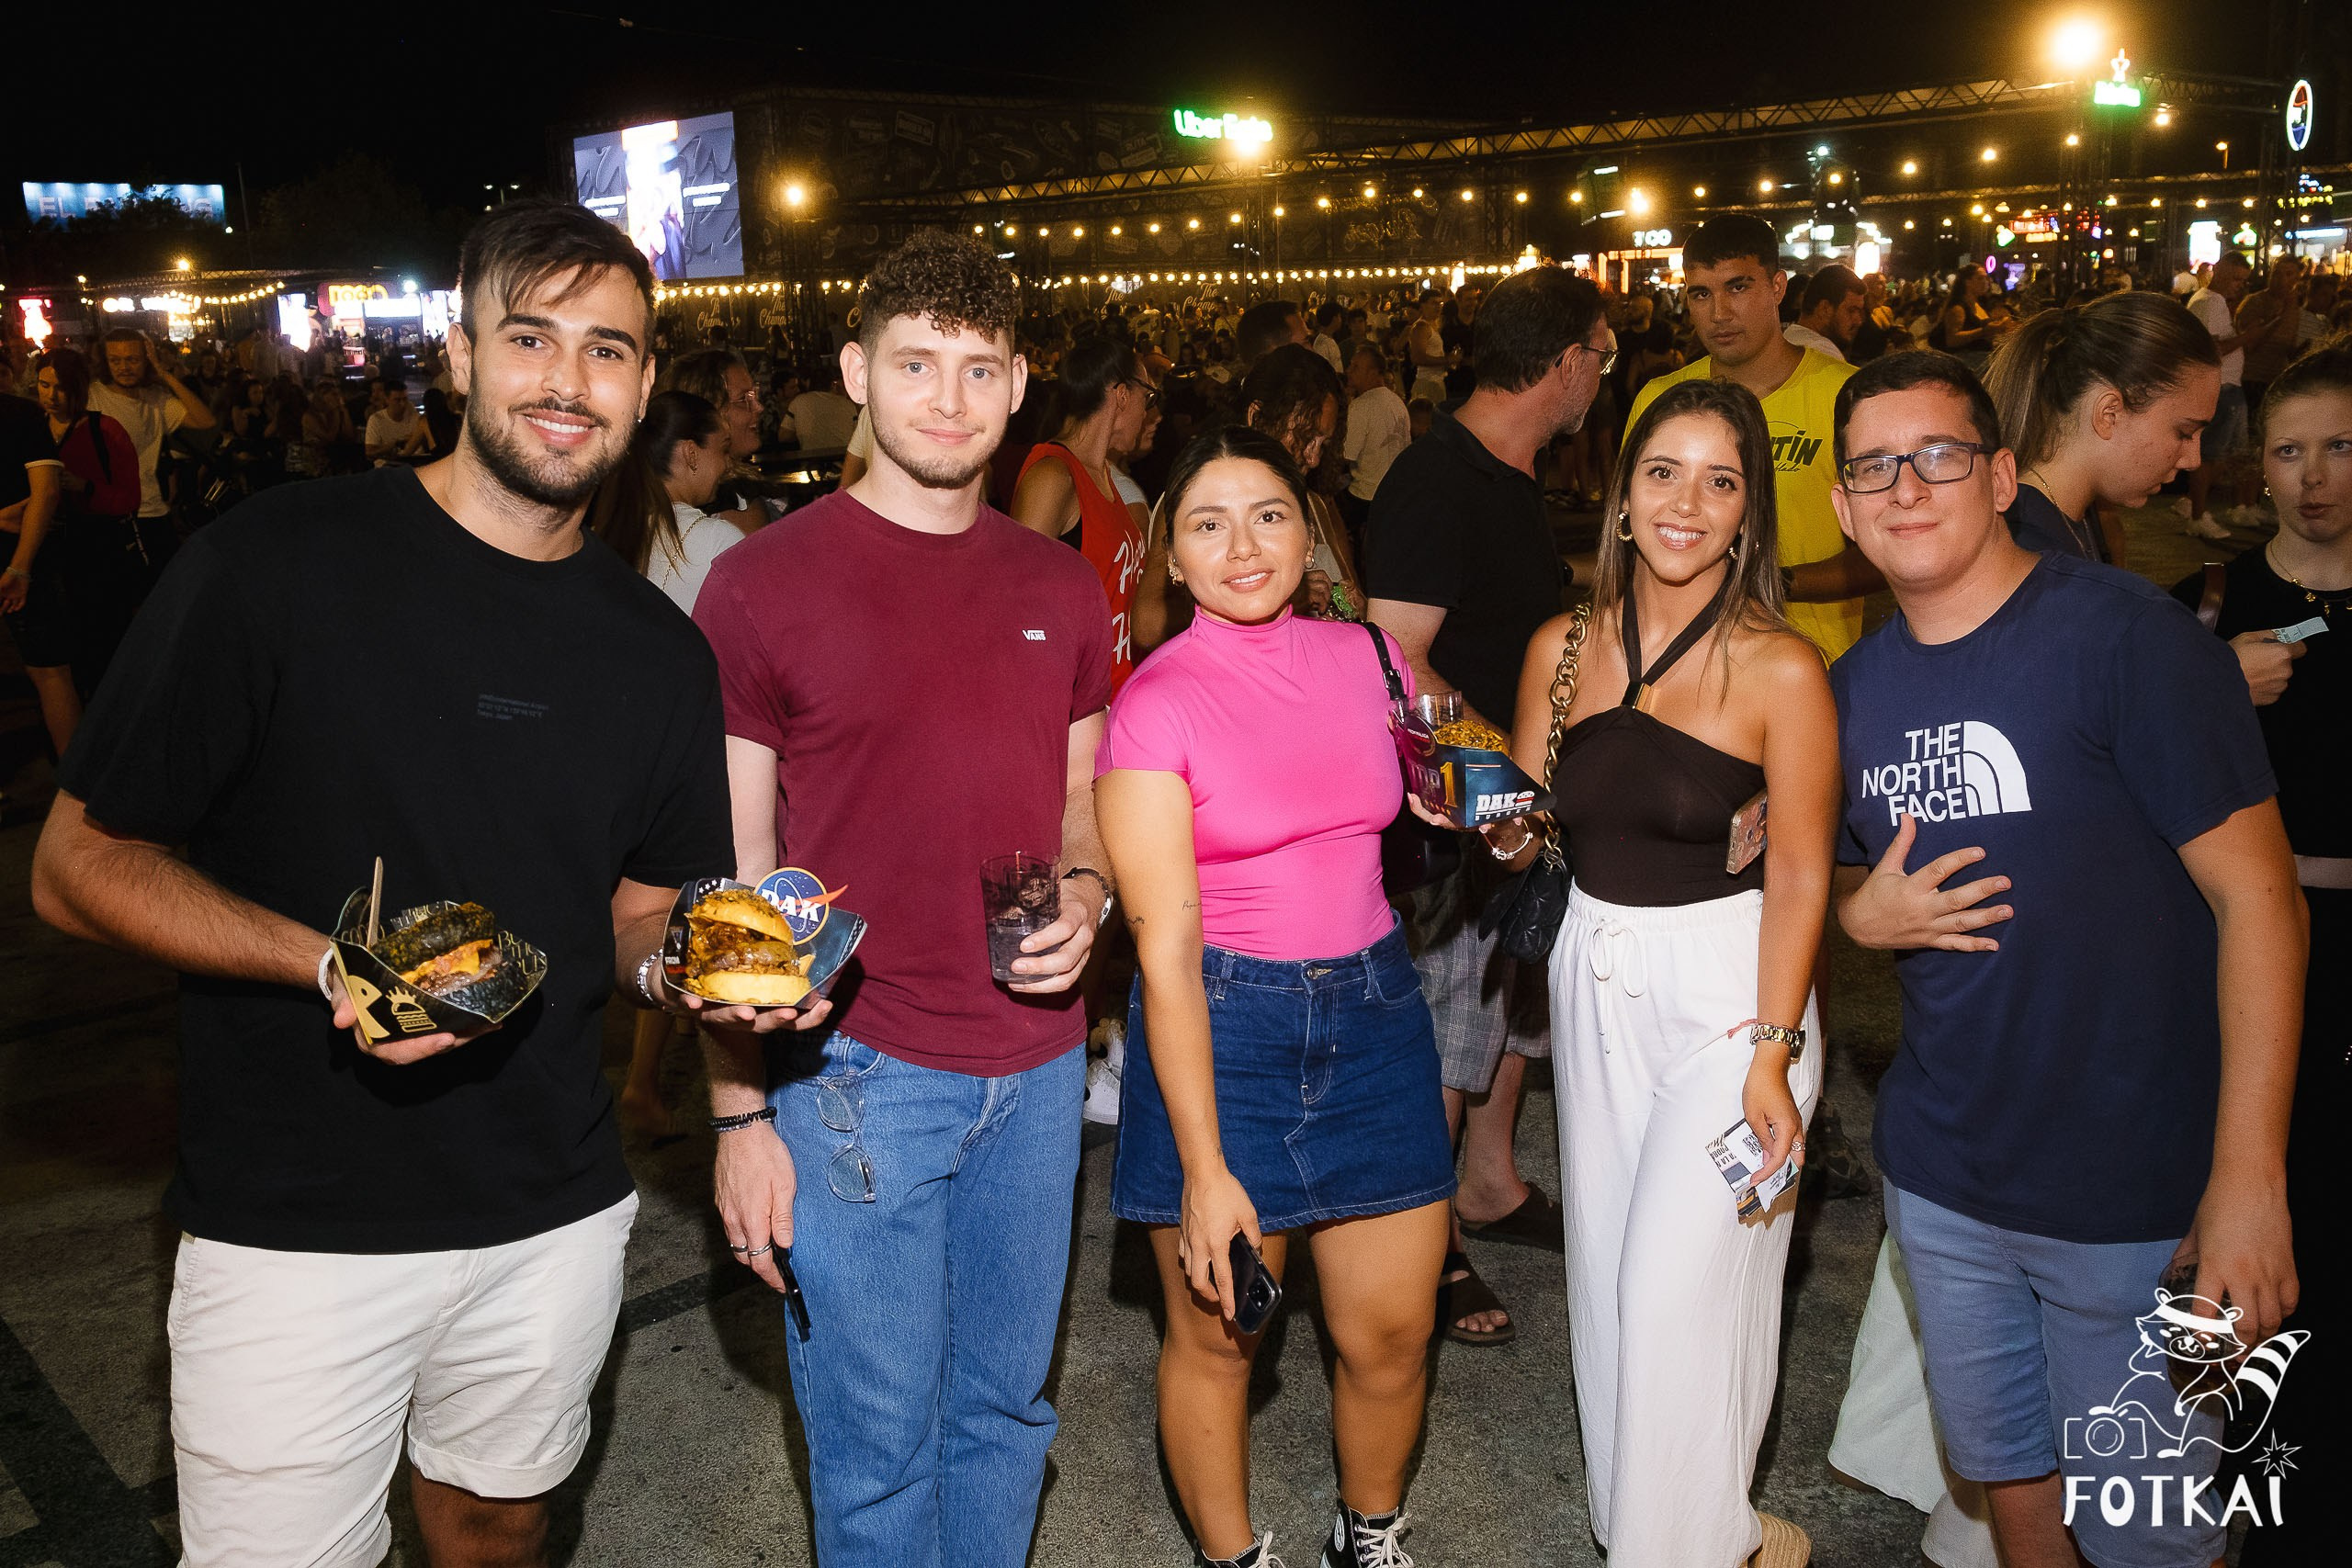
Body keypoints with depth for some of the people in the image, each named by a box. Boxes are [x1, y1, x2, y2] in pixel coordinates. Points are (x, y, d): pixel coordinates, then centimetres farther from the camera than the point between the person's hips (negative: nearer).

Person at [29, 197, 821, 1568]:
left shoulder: (661, 652, 2)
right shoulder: (278, 562, -11)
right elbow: (79, 862, -10)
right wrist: (329, 966, -25)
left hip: (558, 1218, 4)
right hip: (296, 1229, -4)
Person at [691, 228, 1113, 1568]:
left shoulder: (1061, 589, 7)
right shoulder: (762, 582, -8)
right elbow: (731, 872, -6)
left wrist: (1084, 895, -7)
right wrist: (740, 1109, -8)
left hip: (1038, 1067, 5)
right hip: (856, 1069, -4)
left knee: (1008, 1407, 20)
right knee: (878, 1443, 11)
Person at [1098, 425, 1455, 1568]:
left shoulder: (1367, 658, 3)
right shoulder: (1155, 703, -11)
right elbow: (1165, 947, -14)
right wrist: (1203, 1168, -17)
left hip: (1372, 1010, 4)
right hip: (1220, 1026, -4)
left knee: (1392, 1332, 10)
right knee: (1216, 1336, 8)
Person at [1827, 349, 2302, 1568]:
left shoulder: (2122, 634, -15)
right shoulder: (1853, 689, 4)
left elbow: (2255, 891, -17)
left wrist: (2249, 1179, -21)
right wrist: (1861, 913, -6)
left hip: (2136, 1194, -5)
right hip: (1941, 1180, 5)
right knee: (2003, 1467, 22)